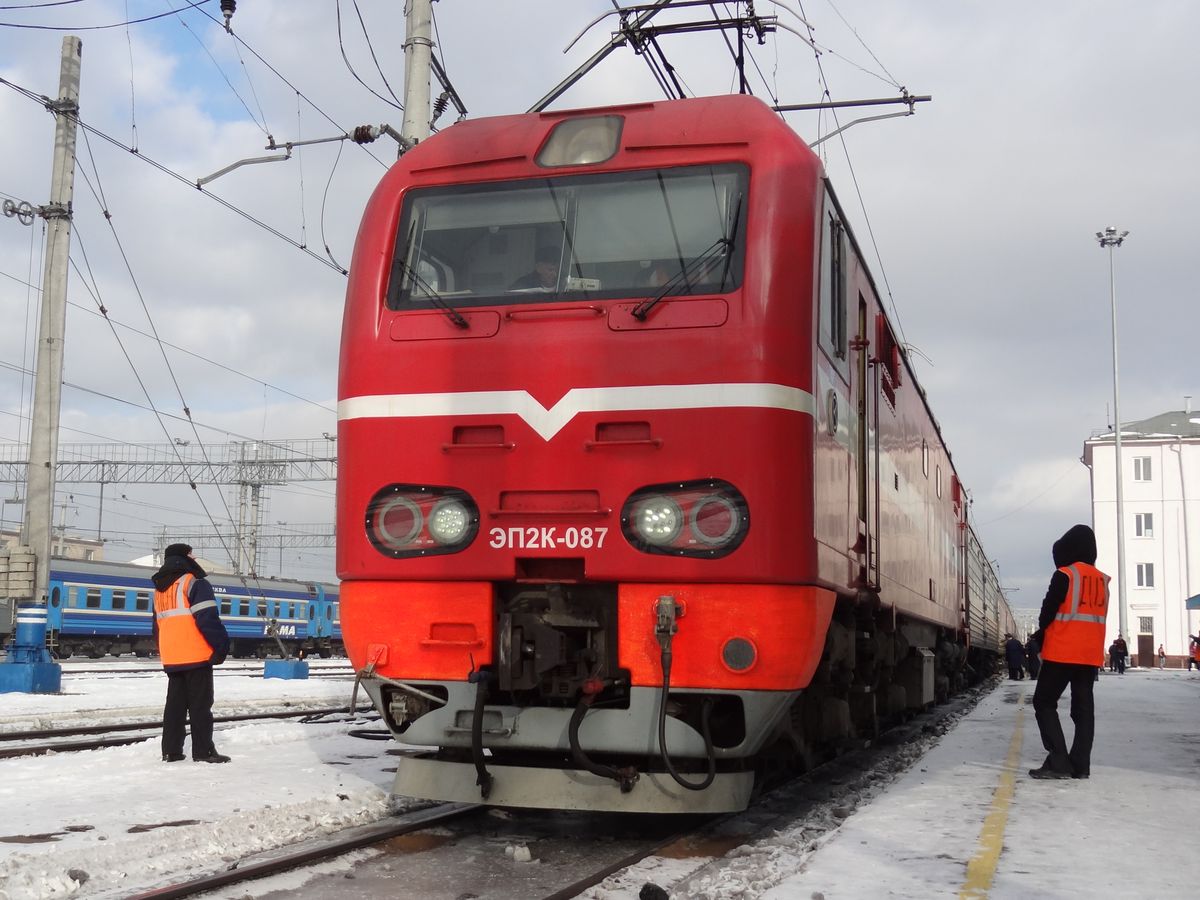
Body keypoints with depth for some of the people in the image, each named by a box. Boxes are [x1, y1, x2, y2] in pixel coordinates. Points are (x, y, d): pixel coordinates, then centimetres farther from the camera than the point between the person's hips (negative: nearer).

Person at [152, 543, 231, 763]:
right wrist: (222, 645, -11)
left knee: (175, 703, 11)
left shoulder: (159, 590, 18)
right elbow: (208, 619, -17)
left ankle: (171, 750, 10)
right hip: (196, 656, -7)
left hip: (171, 658, 7)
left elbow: (158, 626, 22)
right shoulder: (194, 583, -9)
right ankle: (203, 751, -4)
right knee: (200, 704, -4)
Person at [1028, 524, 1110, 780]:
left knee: (1044, 703, 1)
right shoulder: (1102, 580, 11)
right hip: (1091, 654, 6)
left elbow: (1048, 612, -8)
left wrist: (1039, 640, 7)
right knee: (1083, 707, 8)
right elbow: (1100, 616, 15)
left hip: (1062, 652, -6)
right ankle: (1080, 765, 4)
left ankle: (1059, 762, -10)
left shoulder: (1064, 575, -9)